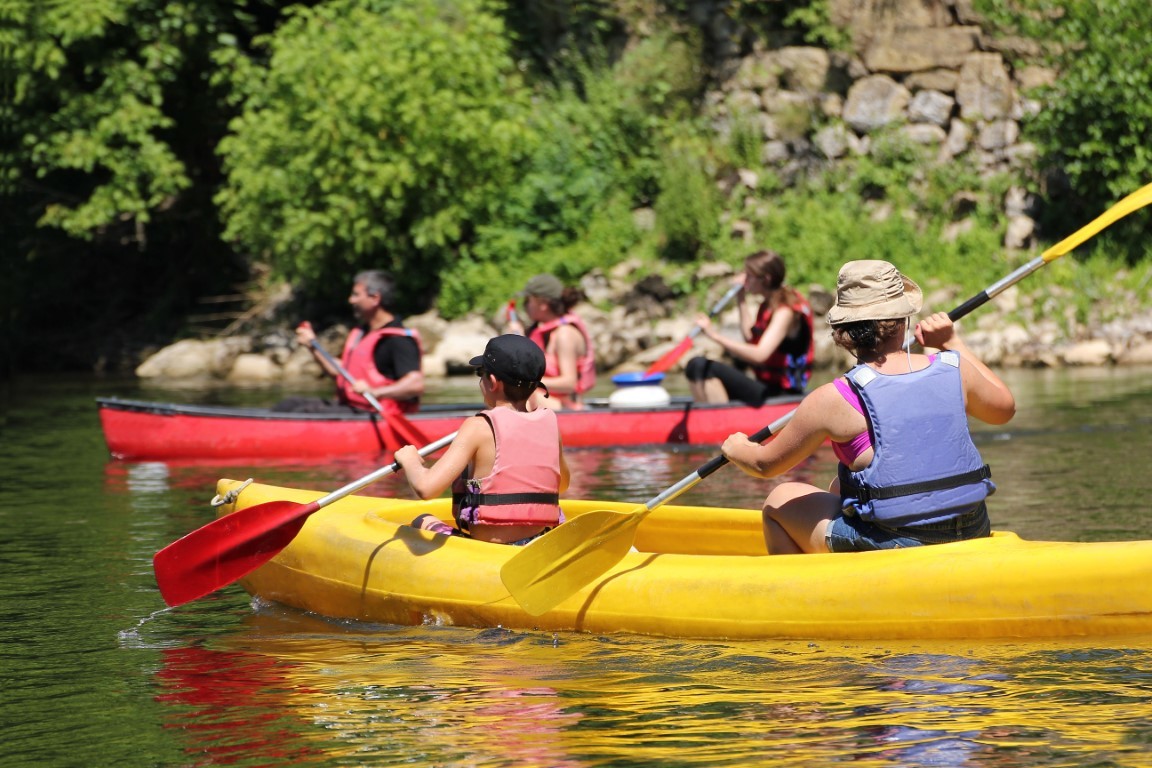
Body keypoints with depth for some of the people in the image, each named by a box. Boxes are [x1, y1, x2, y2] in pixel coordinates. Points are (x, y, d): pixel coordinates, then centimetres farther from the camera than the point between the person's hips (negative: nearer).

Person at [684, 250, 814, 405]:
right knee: (696, 365, 2)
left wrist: (715, 335, -34)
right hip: (767, 387, 10)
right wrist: (740, 301, 13)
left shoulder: (786, 311, -17)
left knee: (703, 367, -22)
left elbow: (759, 355, -29)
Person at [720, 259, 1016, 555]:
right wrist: (952, 342, 24)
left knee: (779, 501, 20)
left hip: (889, 550, -5)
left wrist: (736, 447, 25)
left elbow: (766, 464, 1)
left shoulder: (833, 398, -13)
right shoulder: (954, 370, -4)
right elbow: (1004, 408, 19)